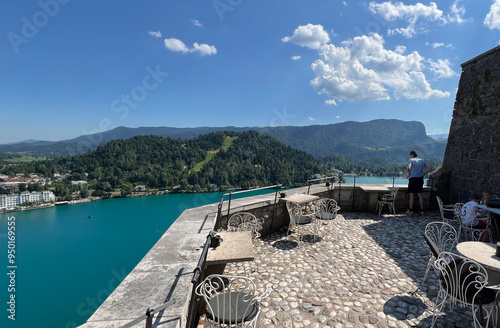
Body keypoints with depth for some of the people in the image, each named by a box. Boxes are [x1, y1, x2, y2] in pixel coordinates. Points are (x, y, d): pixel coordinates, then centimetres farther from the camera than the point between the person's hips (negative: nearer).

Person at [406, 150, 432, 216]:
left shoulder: (411, 160, -7)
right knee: (420, 194, 11)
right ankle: (422, 211, 12)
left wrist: (409, 174, -9)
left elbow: (408, 168, -24)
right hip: (420, 179, 5)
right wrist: (423, 174, 9)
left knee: (412, 195, -1)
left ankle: (411, 211, 0)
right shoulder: (422, 161, 10)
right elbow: (430, 168, 6)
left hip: (413, 179, -5)